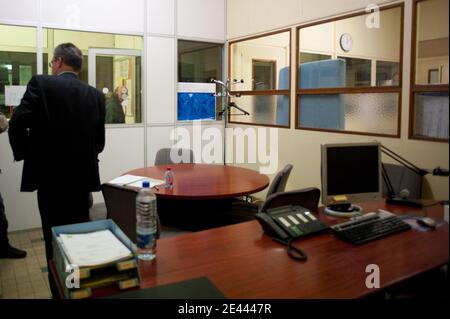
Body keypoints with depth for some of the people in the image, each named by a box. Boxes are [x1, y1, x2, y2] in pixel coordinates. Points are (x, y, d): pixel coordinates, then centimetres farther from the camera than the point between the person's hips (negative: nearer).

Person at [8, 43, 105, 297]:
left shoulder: (41, 83, -6)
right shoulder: (96, 95, 4)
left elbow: (17, 124, -11)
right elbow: (99, 141, 5)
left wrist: (25, 155, 6)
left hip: (50, 175, -4)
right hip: (82, 176, 4)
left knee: (55, 239, 7)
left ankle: (61, 292, 18)